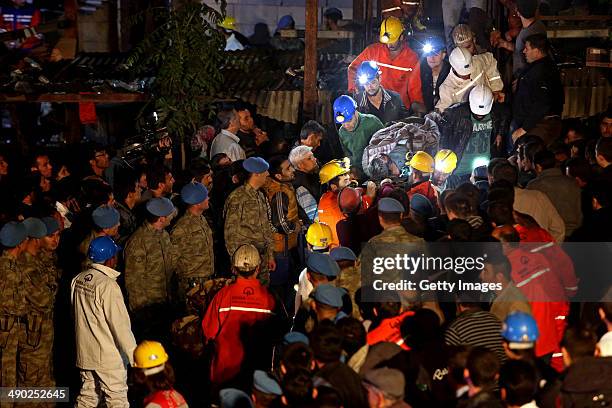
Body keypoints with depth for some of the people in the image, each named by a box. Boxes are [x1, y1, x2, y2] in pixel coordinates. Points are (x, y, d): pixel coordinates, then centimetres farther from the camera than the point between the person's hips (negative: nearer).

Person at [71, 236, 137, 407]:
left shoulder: (78, 280, 2)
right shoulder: (108, 285, -21)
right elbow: (121, 325, -20)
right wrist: (134, 356, -14)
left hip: (84, 353, 7)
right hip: (108, 357, -7)